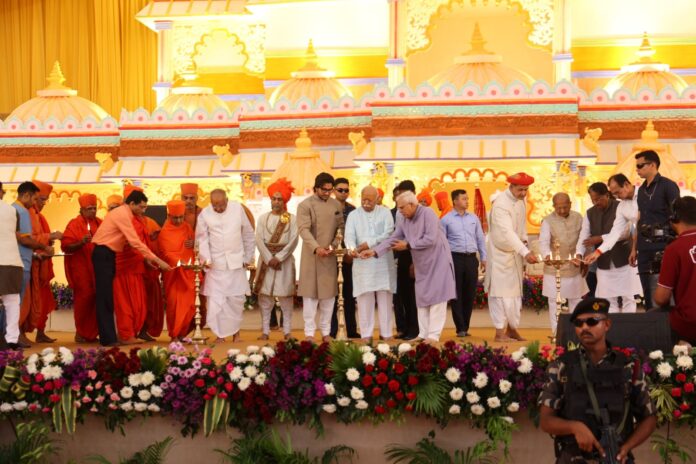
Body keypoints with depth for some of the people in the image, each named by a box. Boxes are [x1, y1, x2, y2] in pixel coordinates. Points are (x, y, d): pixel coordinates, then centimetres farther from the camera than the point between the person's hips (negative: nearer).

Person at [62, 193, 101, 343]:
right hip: (80, 268, -4)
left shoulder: (99, 223, 12)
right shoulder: (74, 224, -2)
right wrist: (81, 243, -24)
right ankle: (81, 333, 6)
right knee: (84, 298, -5)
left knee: (97, 298, 0)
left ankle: (92, 333, 10)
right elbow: (65, 246, -9)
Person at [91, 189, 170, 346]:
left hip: (107, 255, 10)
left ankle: (108, 336, 14)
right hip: (103, 255, -10)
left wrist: (146, 257, 8)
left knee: (108, 297, 10)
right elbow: (135, 242, -22)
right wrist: (157, 260, -19)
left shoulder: (122, 213, 13)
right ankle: (108, 338, -9)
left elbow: (132, 241, 14)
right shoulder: (122, 215, -18)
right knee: (105, 297, -9)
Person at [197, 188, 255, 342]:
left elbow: (248, 234, 7)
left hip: (236, 263, 1)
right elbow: (202, 238, -1)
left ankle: (235, 331, 19)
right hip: (215, 264, -1)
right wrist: (206, 258, -14)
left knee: (237, 298, 4)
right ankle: (220, 334, 6)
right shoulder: (205, 214, -3)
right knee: (216, 300, -3)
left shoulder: (238, 209, 0)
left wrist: (248, 258, 6)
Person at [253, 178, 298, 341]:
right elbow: (259, 240, -2)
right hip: (266, 259, 2)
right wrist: (269, 258, -13)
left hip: (285, 260, -2)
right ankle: (265, 331, 6)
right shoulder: (263, 218, 7)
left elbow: (293, 241, -6)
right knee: (265, 295, 1)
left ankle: (287, 332, 5)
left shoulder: (292, 219, 2)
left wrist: (278, 258, -14)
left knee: (286, 295, -1)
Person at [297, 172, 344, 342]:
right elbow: (304, 229, -14)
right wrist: (316, 248, -27)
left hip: (330, 256, 4)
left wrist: (334, 245, -9)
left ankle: (326, 332, 16)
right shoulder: (305, 205, -5)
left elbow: (340, 227, 9)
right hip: (311, 256, -4)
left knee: (329, 294, 7)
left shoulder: (337, 205, 9)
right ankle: (309, 332, 6)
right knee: (310, 294, 0)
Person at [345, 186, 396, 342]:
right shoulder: (353, 215, 8)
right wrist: (352, 248, -26)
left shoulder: (385, 213, 6)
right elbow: (349, 236, -4)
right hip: (362, 262, 0)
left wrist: (369, 244, -15)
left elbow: (388, 234, -6)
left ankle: (386, 333, 6)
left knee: (385, 297, 1)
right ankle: (366, 334, 2)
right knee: (365, 298, -2)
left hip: (383, 261, 0)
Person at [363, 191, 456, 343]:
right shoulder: (403, 220, 2)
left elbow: (431, 239, -25)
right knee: (421, 299, 9)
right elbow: (393, 239, -3)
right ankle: (423, 334, 15)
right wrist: (374, 251, -15)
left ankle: (434, 335, -4)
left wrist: (408, 245, -17)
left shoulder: (428, 213, -18)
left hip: (437, 261, -7)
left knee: (436, 298, -6)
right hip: (421, 264, 7)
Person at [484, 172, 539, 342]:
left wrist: (524, 240, 3)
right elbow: (507, 233, -30)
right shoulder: (501, 204, -22)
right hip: (501, 253, -8)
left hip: (516, 253, 8)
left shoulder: (521, 200, 3)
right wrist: (525, 252, -36)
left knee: (515, 292, 11)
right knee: (501, 292, -5)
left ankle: (512, 329, 20)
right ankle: (500, 332, 0)